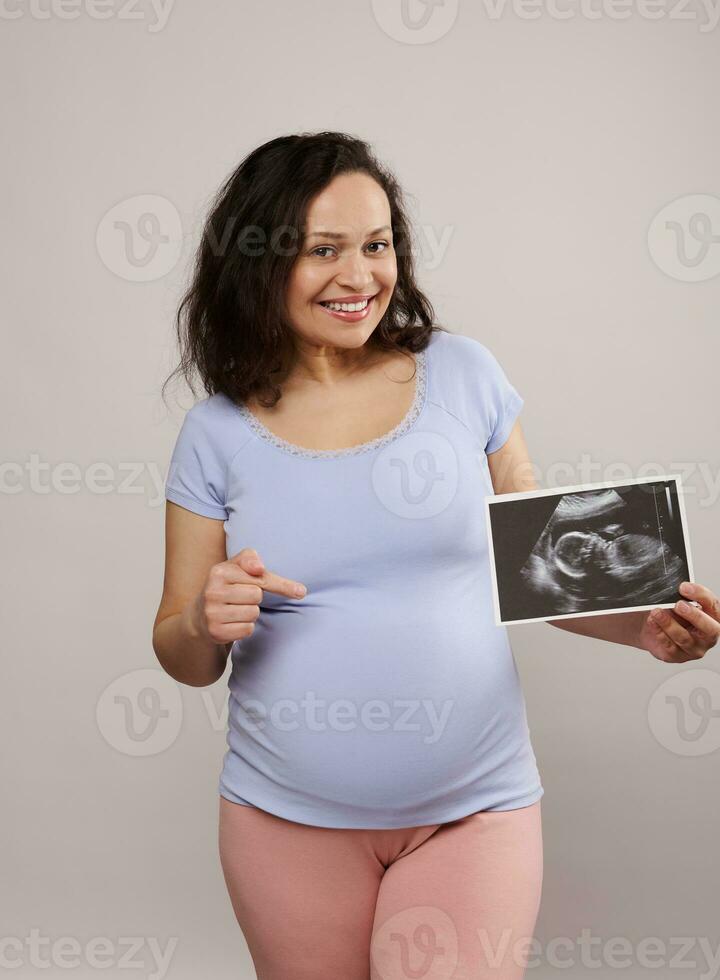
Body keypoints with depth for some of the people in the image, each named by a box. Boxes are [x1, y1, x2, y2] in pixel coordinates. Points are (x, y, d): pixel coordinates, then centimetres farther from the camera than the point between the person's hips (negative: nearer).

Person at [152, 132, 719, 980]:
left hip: (474, 807, 0)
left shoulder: (463, 373, -2)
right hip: (290, 816, 1)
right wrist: (208, 625, -18)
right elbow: (180, 655, 4)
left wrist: (646, 625, -11)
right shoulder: (217, 434, -2)